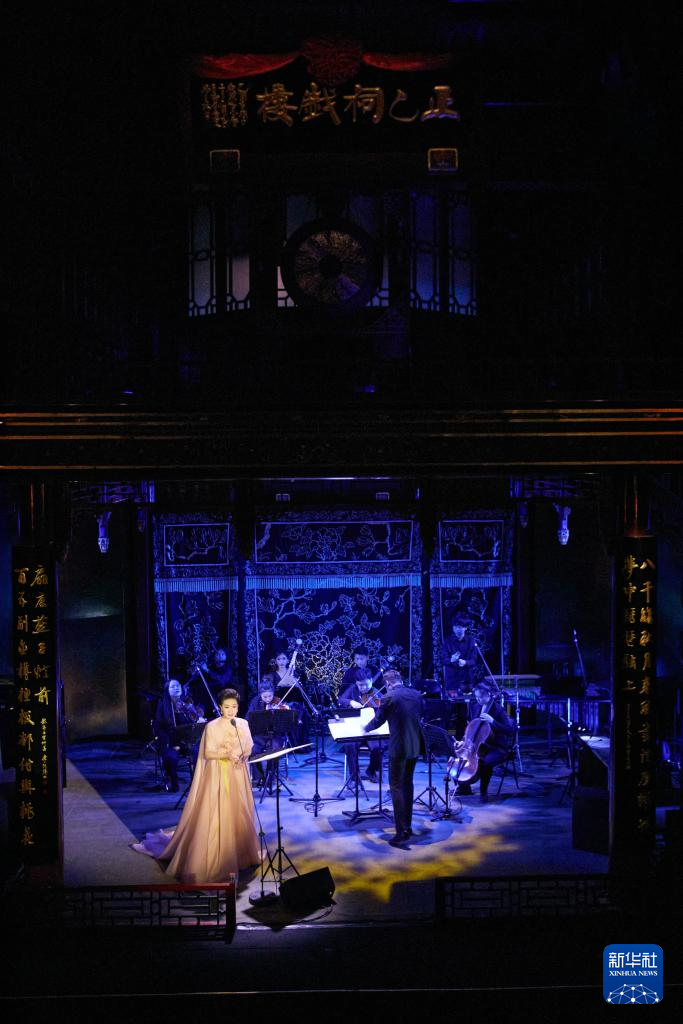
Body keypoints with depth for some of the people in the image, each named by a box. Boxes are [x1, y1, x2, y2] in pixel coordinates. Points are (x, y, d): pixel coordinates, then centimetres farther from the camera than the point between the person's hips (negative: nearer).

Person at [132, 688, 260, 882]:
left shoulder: (243, 724, 6)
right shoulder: (212, 726, -8)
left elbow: (249, 747, 10)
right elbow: (208, 753, -12)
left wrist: (242, 755, -11)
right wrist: (228, 754, -26)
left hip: (238, 776, 5)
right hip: (218, 776, -4)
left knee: (239, 813, 9)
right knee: (216, 816, -7)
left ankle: (239, 853, 23)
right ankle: (214, 858, -1)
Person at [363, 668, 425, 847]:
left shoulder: (389, 698, -12)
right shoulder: (416, 694, 5)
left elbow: (378, 720, -3)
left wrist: (366, 728, 18)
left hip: (399, 748, -6)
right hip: (415, 745, 6)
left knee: (396, 787, 0)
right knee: (407, 784, 19)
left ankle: (402, 832, -6)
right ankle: (407, 826, 25)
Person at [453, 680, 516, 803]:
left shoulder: (498, 709, -15)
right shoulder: (474, 706, 3)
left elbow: (511, 730, -24)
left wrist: (492, 721, -32)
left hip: (497, 748, -7)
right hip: (479, 744, 7)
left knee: (486, 762, -36)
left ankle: (483, 791, -12)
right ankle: (464, 787, 13)